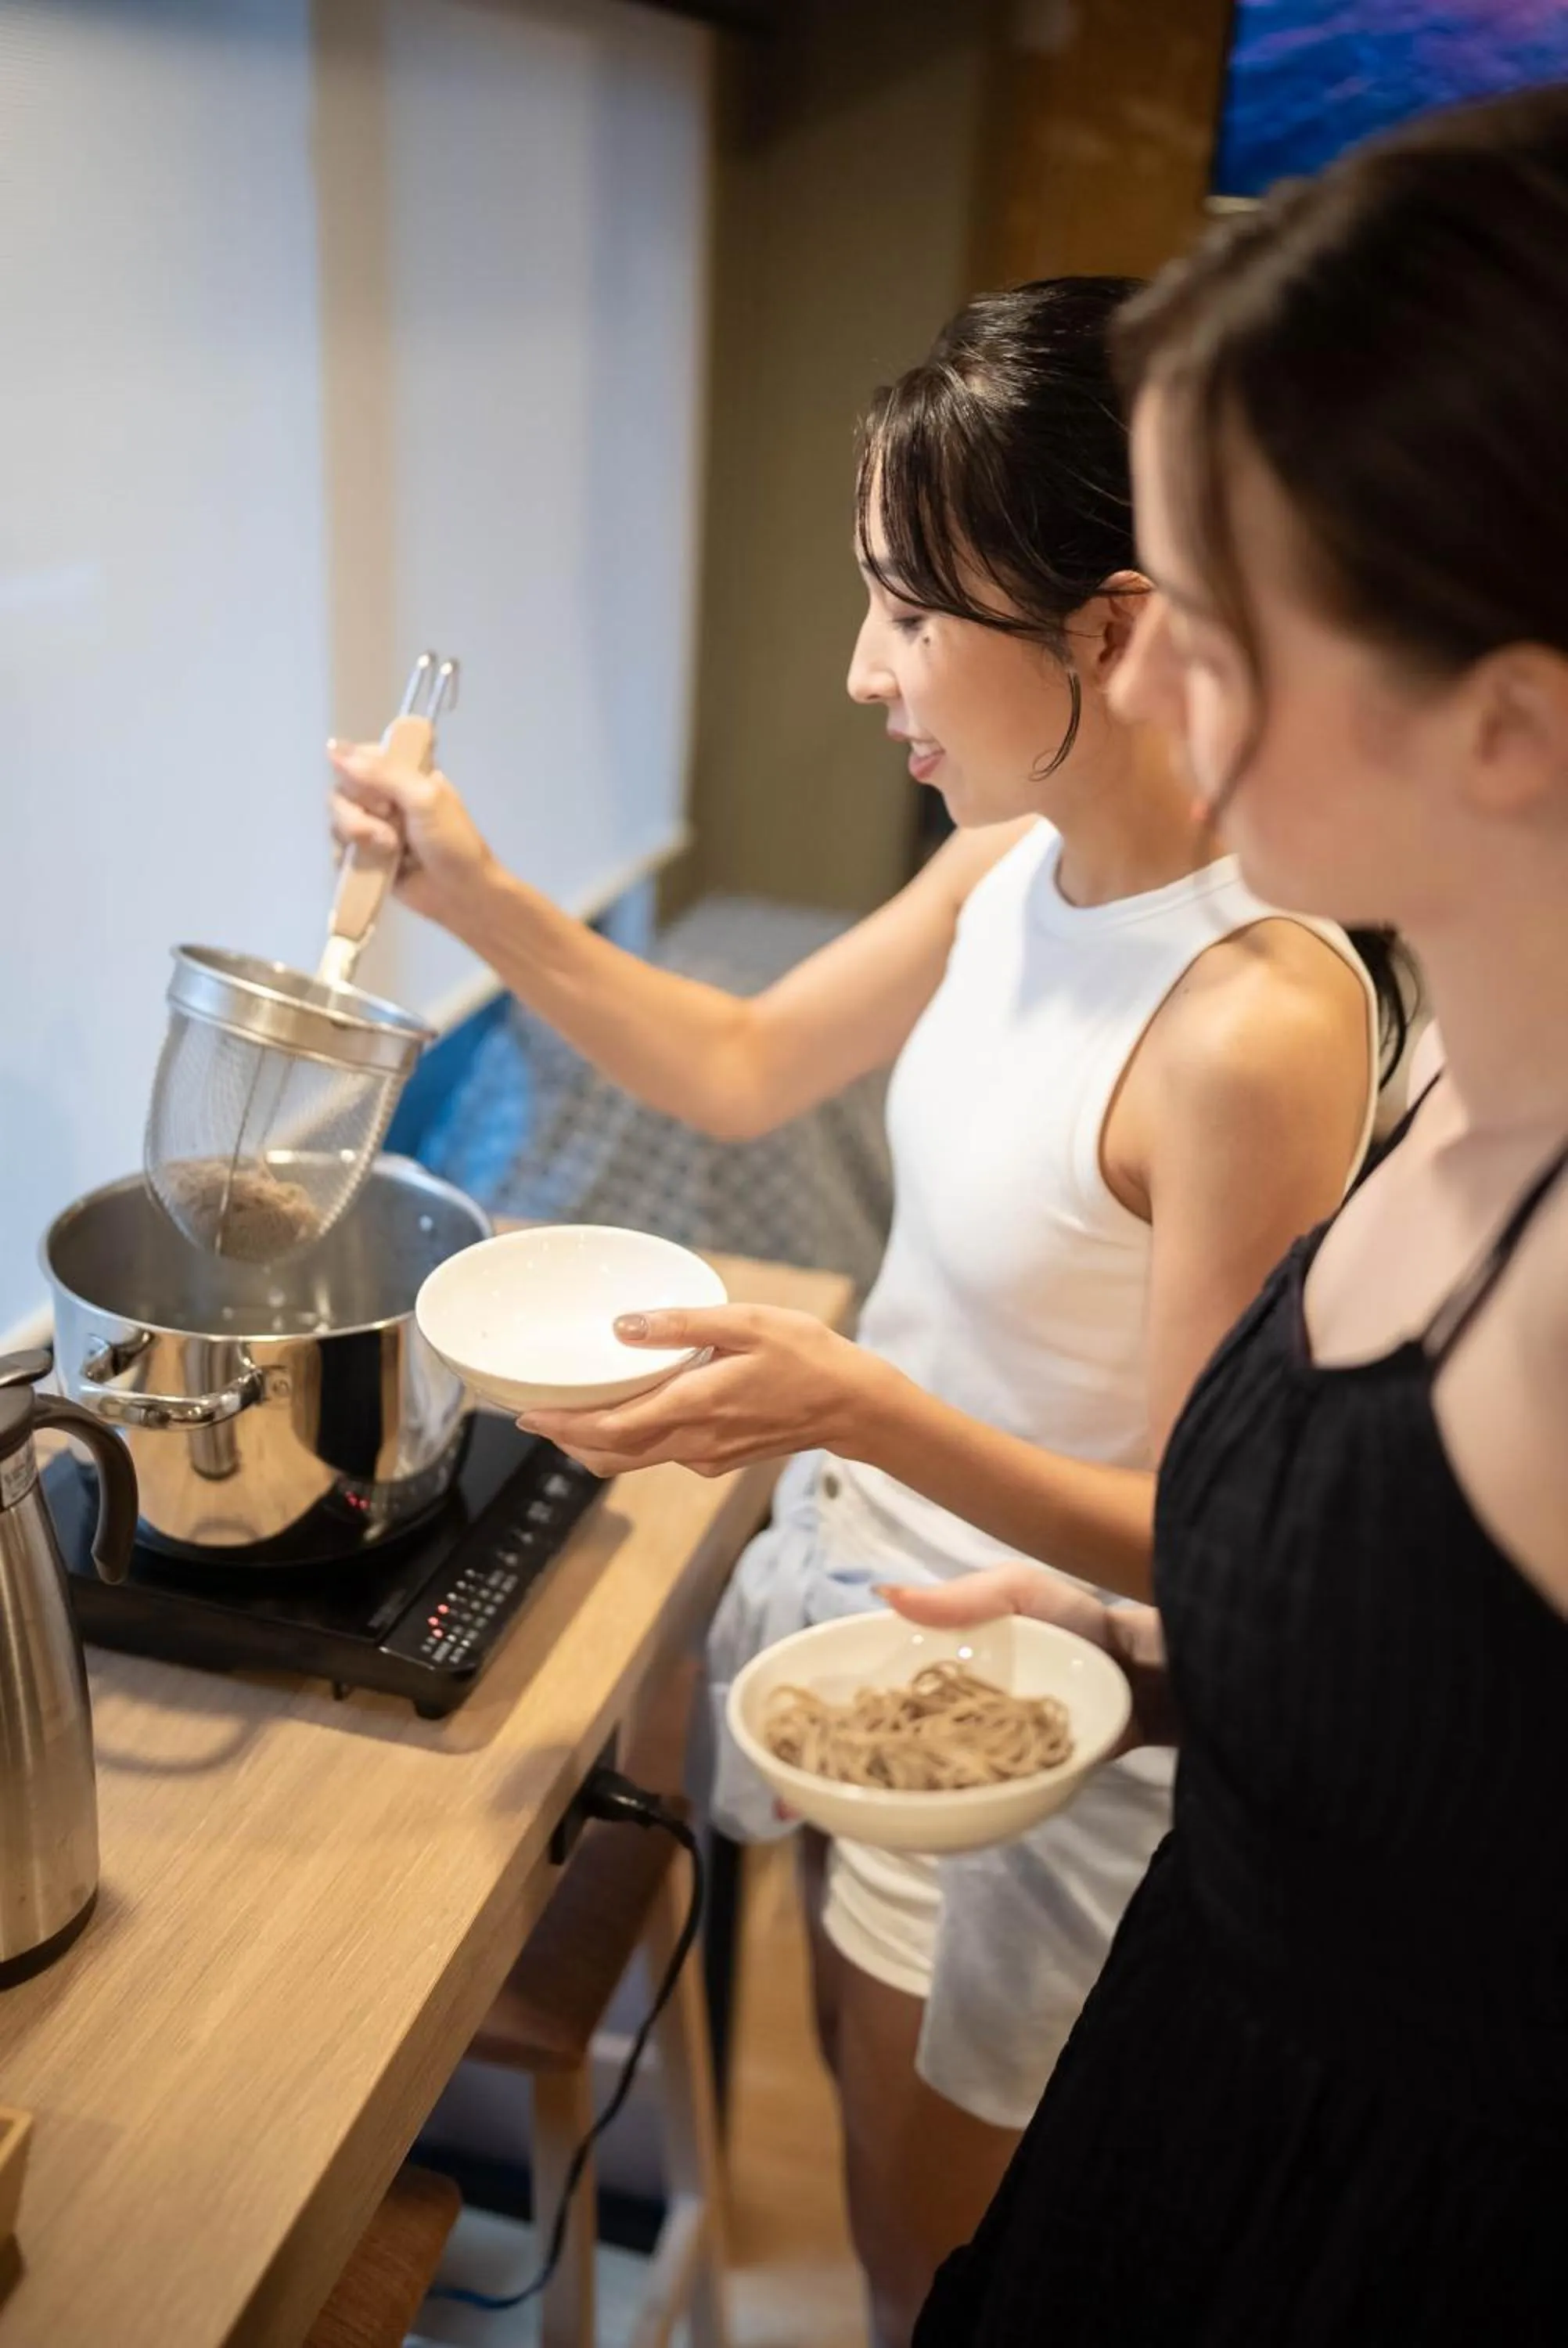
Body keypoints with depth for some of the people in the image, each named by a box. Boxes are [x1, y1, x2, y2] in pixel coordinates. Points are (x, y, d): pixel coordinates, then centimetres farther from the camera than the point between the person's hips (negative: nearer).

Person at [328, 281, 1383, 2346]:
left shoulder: (1255, 1024, -31)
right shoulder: (1008, 872, -8)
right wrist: (475, 896, -2)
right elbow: (741, 1067, 7)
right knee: (861, 2082, 29)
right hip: (854, 1587, 7)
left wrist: (857, 1407, -35)